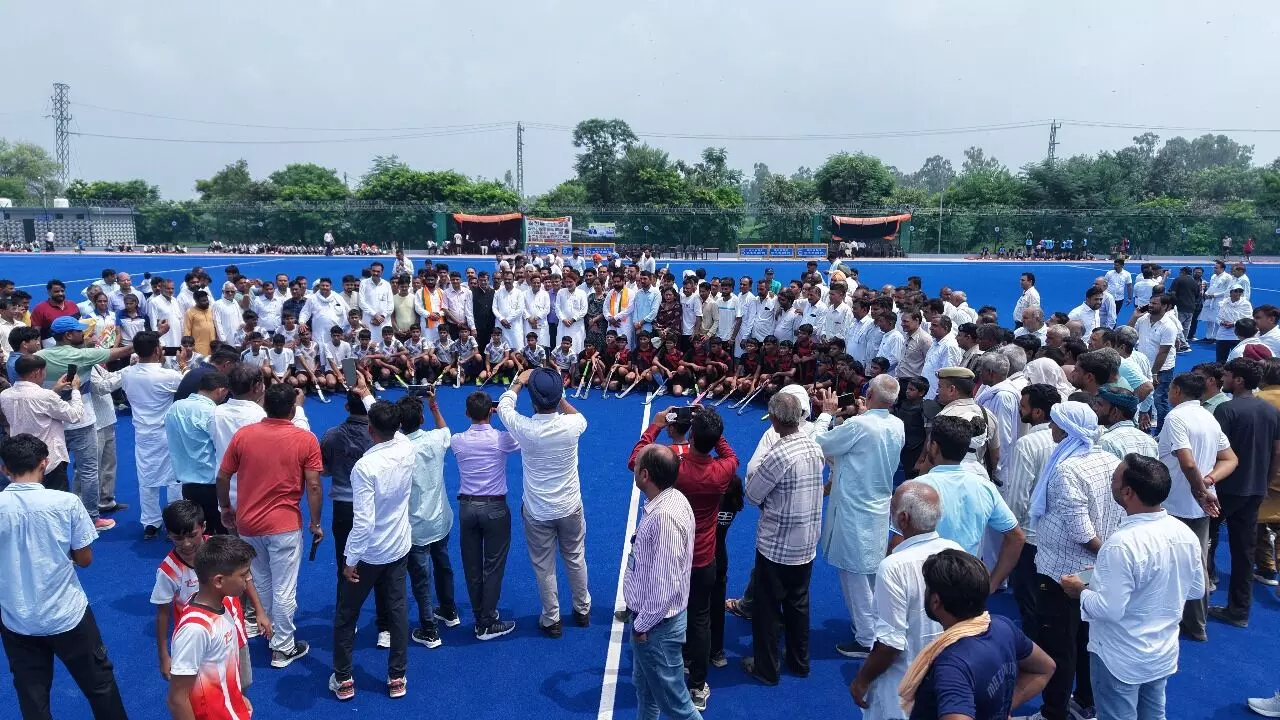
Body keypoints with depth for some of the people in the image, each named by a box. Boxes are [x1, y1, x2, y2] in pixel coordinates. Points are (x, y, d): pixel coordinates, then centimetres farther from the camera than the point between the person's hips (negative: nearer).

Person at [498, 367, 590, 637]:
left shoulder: (525, 429, -22)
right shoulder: (570, 425, -20)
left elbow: (503, 406, 1)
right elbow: (581, 419, 9)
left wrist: (519, 381, 14)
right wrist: (559, 398, 12)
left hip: (537, 512, -1)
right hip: (570, 507, 2)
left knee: (544, 567, 14)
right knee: (576, 559, 21)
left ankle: (551, 621, 27)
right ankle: (582, 610, 37)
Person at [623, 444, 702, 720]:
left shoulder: (664, 517, -33)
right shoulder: (671, 499, -2)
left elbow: (665, 585, -30)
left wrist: (642, 625, -17)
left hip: (657, 625, -9)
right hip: (650, 616, 9)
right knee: (644, 685, 28)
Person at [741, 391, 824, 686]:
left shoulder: (778, 455, -25)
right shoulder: (815, 448, -3)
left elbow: (752, 496, -13)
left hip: (776, 545, -6)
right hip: (807, 544, 7)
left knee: (768, 609, 10)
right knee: (799, 604, 21)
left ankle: (766, 668, 23)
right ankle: (800, 662, 35)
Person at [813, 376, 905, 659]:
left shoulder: (858, 425, -24)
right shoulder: (898, 426, -1)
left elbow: (819, 444, -13)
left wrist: (827, 414, 0)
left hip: (854, 511, -8)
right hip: (880, 506, 8)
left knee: (855, 575, 4)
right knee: (873, 574, 21)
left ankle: (866, 640, 13)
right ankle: (875, 627, 35)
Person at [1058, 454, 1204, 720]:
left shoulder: (1123, 544, -31)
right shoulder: (1185, 533, -7)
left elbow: (1109, 610, -28)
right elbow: (1196, 590, 6)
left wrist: (1081, 590, -11)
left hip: (1121, 660, -7)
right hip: (1164, 653, 7)